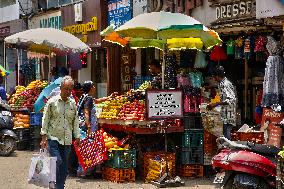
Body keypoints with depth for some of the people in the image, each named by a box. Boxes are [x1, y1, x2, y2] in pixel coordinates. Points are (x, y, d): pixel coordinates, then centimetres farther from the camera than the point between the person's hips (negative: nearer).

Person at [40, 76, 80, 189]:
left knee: (64, 165, 5)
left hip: (67, 139, 4)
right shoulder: (52, 102, -1)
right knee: (57, 161, -17)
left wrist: (77, 137, 14)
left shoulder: (73, 104, 9)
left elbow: (75, 121, 16)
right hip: (53, 137, -4)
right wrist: (44, 137, -4)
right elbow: (45, 119, 0)